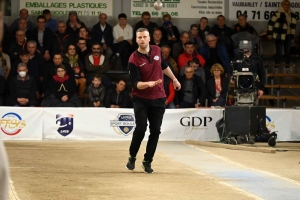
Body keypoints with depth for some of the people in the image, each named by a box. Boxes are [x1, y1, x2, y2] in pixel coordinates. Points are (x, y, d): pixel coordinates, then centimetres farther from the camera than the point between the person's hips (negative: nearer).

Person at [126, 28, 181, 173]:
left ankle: (147, 161, 14)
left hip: (158, 98, 4)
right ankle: (132, 157, 8)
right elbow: (136, 84, -19)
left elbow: (164, 66, 22)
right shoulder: (133, 60, -14)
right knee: (141, 128, -15)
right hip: (141, 99, -4)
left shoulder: (157, 50, 1)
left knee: (155, 131, 0)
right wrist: (148, 83, -37)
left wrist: (174, 79, 31)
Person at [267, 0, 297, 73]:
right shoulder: (279, 13, -14)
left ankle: (287, 68, 16)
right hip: (279, 36, -6)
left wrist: (292, 37, 13)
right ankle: (276, 67, 7)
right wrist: (270, 34, -7)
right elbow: (271, 22, -10)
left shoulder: (292, 15, 5)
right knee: (279, 51, -5)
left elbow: (293, 26, 13)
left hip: (288, 36, 6)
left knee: (288, 51, 7)